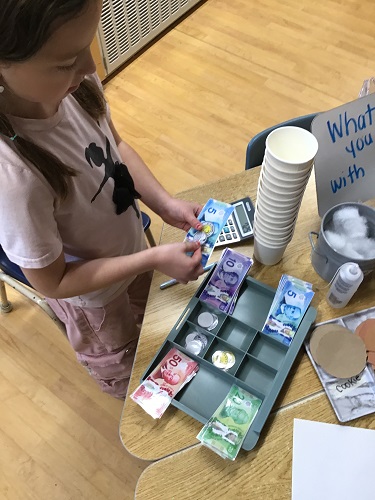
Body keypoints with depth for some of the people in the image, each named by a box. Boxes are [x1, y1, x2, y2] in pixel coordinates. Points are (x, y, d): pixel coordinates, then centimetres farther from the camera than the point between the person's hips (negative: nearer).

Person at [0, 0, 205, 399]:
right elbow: (52, 282, -27)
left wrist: (165, 204, -17)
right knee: (120, 364, 29)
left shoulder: (72, 82, -25)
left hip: (130, 243, 5)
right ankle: (133, 401, 64)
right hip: (93, 294, -5)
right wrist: (154, 259, -28)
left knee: (150, 315, 36)